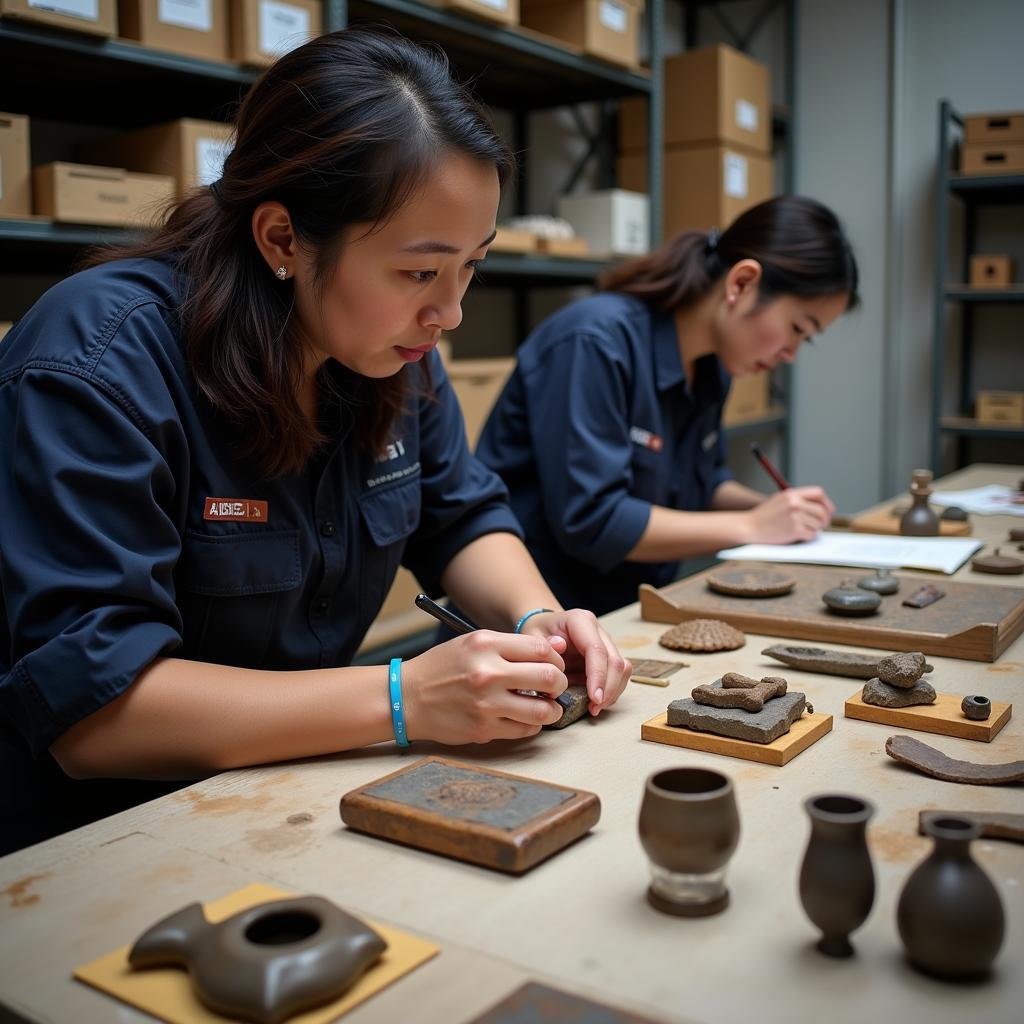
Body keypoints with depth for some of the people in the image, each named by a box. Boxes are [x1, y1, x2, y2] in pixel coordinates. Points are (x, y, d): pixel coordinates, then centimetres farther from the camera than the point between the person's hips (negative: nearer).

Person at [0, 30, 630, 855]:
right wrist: (404, 700, -34)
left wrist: (535, 618, -13)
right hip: (96, 835, -5)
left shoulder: (396, 347, -2)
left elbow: (464, 517, 9)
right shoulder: (98, 365, -24)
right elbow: (88, 700, -28)